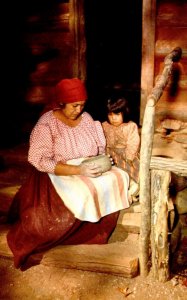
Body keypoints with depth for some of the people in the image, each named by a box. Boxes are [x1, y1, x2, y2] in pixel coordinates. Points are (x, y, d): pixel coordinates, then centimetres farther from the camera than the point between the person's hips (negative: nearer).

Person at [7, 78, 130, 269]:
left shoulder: (86, 118, 4)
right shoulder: (46, 125, -15)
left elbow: (100, 148, 11)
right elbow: (40, 161, -21)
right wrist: (78, 170, -27)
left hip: (90, 170, 7)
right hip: (59, 174, -6)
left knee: (117, 179, -16)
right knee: (84, 193, -33)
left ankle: (97, 236, -6)